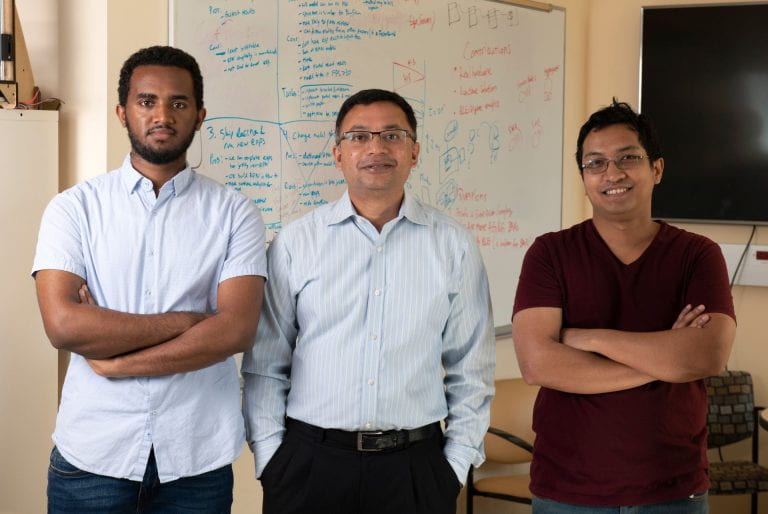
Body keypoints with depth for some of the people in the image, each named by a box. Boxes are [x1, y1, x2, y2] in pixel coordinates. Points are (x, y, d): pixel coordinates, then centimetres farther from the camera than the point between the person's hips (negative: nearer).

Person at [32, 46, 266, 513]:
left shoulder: (234, 213, 0)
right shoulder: (76, 207, 0)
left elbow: (236, 330, -11)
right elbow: (63, 324, -13)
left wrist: (116, 361, -13)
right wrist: (188, 321, -11)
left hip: (198, 457, 0)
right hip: (92, 455, 0)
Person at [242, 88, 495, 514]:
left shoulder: (454, 246, 3)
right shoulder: (294, 243, 0)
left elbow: (471, 370, 6)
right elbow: (264, 365, 3)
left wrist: (457, 462, 2)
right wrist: (270, 458, -1)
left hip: (415, 465, 1)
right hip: (309, 462, 0)